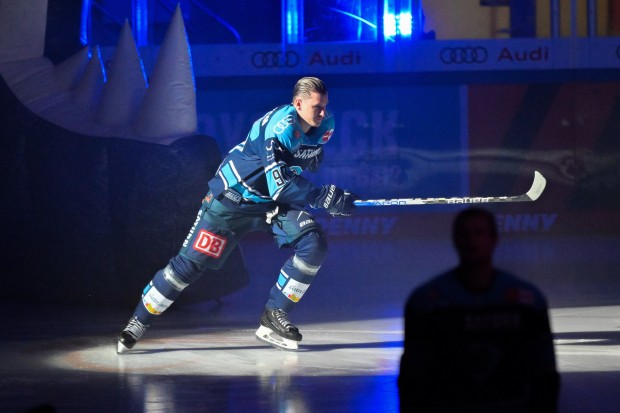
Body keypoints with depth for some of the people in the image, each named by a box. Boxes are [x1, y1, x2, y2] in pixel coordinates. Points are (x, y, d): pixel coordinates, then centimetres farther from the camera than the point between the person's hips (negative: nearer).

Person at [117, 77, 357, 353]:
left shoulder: (325, 126, -7)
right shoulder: (280, 125, -31)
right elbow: (279, 184, -38)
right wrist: (325, 197, -42)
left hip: (275, 202, 6)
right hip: (233, 198, -6)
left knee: (313, 245, -15)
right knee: (191, 262, -5)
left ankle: (274, 318, -3)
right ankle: (138, 322, 11)